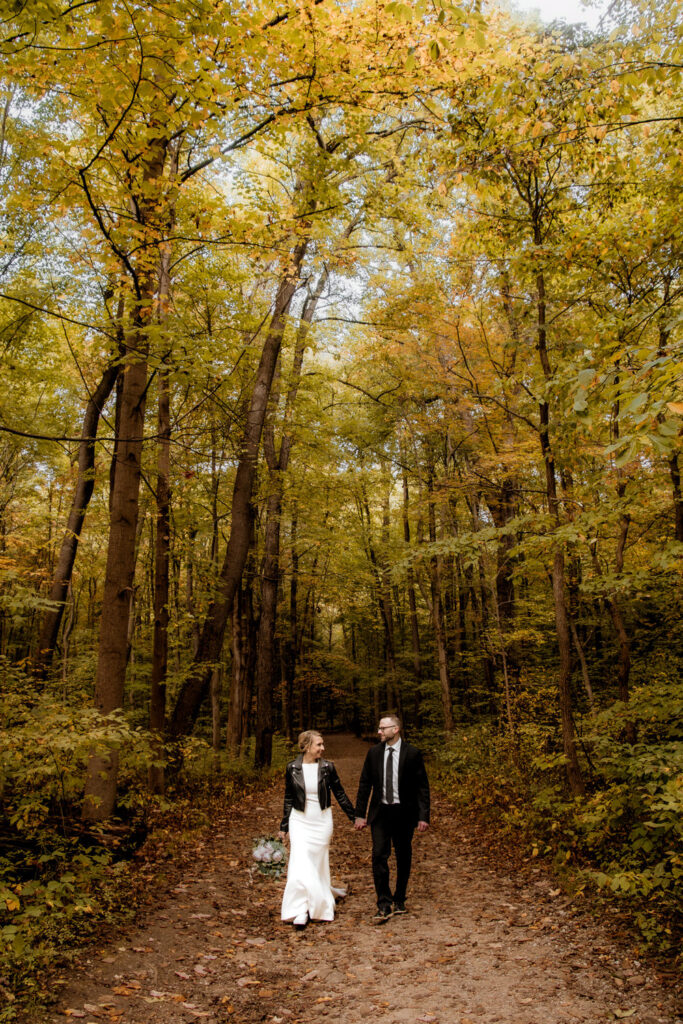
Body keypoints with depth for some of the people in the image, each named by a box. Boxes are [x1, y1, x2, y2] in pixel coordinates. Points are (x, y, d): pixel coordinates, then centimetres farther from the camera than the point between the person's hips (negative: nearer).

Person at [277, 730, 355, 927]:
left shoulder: (327, 767, -6)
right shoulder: (292, 768, -6)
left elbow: (340, 795, 4)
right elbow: (288, 799, 5)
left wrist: (355, 817, 6)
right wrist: (283, 827, 10)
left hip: (322, 821, 0)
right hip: (300, 821, 0)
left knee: (318, 863, 8)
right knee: (300, 863, -9)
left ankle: (319, 907, 26)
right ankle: (301, 909, 1)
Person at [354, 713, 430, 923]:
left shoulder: (412, 753, -7)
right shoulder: (374, 752, 1)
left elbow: (422, 786, -4)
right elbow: (365, 783, 6)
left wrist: (423, 816, -9)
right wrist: (360, 814, 3)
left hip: (404, 813, -1)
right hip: (380, 812, 1)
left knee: (403, 858, 10)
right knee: (379, 855, -8)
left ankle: (399, 900, 27)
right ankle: (384, 904, -2)